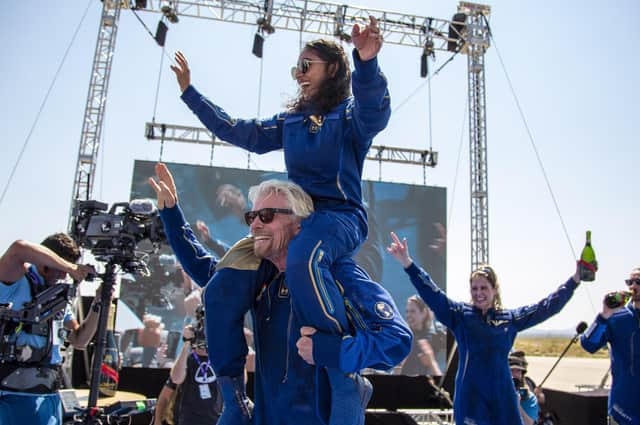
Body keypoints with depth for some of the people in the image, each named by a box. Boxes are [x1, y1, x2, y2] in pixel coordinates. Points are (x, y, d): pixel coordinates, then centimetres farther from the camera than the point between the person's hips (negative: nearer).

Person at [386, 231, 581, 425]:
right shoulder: (460, 314, 0)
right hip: (470, 397, -2)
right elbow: (433, 295, -12)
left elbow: (548, 306, 13)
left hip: (503, 396, 3)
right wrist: (408, 264, -24)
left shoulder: (510, 318, 8)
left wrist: (575, 280, 12)